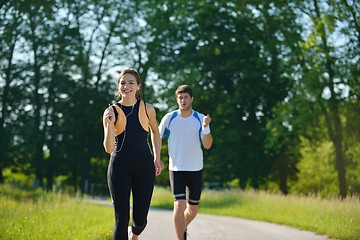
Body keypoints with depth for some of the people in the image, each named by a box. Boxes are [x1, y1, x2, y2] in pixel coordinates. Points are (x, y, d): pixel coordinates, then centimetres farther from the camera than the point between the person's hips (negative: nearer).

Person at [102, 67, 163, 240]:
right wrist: (109, 124, -21)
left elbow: (155, 131, 22)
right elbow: (108, 149, -8)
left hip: (144, 166, 2)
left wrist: (157, 157, 16)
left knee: (140, 218, 6)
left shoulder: (147, 109, 2)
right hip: (120, 166, -2)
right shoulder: (111, 112, -3)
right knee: (121, 218, -6)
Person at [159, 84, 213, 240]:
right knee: (179, 205, -17)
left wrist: (205, 127, -29)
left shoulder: (201, 119, -5)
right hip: (176, 169, -2)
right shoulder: (169, 118, -5)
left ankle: (183, 228, 41)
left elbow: (207, 145, -13)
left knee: (193, 209, 11)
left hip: (195, 170, 2)